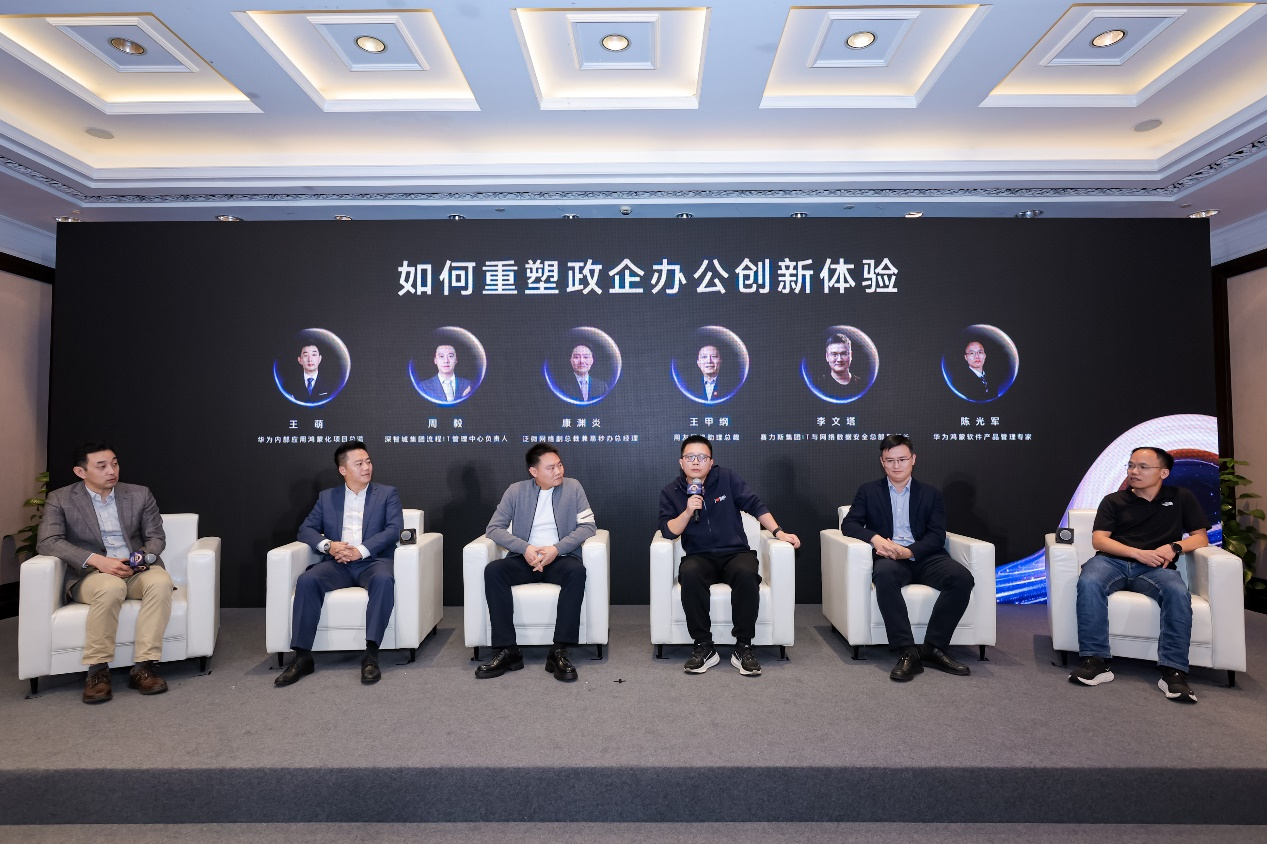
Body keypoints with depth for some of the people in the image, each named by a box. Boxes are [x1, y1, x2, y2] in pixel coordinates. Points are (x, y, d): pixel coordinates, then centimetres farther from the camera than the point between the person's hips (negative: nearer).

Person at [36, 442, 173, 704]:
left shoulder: (140, 495, 8)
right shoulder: (60, 499, 3)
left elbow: (156, 537, 9)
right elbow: (47, 541, -10)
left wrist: (144, 557, -15)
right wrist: (96, 560, -24)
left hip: (137, 569, 2)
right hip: (89, 574, -2)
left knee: (160, 582, -33)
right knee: (111, 588, -38)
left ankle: (143, 666, -30)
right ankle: (97, 670, -23)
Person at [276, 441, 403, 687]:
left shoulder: (387, 493, 9)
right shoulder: (327, 497, 18)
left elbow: (394, 528, -4)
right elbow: (306, 529, 11)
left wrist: (361, 551, -16)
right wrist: (328, 545, -10)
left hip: (372, 561, -2)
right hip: (337, 563, 3)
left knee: (384, 579, -36)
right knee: (307, 580, -28)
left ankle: (371, 655, -35)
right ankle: (302, 656, -20)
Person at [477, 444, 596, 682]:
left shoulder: (573, 487, 1)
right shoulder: (516, 491, 3)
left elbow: (588, 526, -4)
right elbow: (493, 528, 0)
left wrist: (557, 549, -19)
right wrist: (524, 548, -17)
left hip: (560, 559, -1)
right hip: (524, 559, 2)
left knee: (577, 571, -34)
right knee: (493, 570, -27)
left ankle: (559, 651, -28)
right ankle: (507, 651, -21)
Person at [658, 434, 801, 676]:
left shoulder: (726, 478, 2)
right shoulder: (670, 492, 3)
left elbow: (755, 505, 4)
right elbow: (667, 532, -4)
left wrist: (779, 532, -4)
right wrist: (687, 512, -19)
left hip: (735, 552, 0)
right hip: (699, 557, 0)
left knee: (746, 573, -34)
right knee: (689, 574, -35)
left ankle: (743, 647, -19)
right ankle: (704, 646, -21)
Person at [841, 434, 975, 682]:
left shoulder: (931, 494, 16)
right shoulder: (868, 491, 15)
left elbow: (937, 536, 4)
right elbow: (849, 524, 5)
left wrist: (909, 551, -16)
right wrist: (874, 537, -17)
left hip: (924, 557, 2)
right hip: (889, 556, -2)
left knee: (962, 577, -28)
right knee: (885, 574, -37)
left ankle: (933, 647, -19)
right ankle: (907, 652, -33)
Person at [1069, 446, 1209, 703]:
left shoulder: (1181, 498, 20)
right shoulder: (1114, 500, 15)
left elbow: (1201, 538, 14)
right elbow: (1098, 540, 4)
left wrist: (1174, 547, -8)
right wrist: (1139, 553, -12)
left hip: (1154, 568, 1)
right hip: (1112, 561, -1)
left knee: (1178, 592, -35)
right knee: (1088, 582, -35)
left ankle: (1173, 671, -30)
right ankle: (1095, 662, -35)